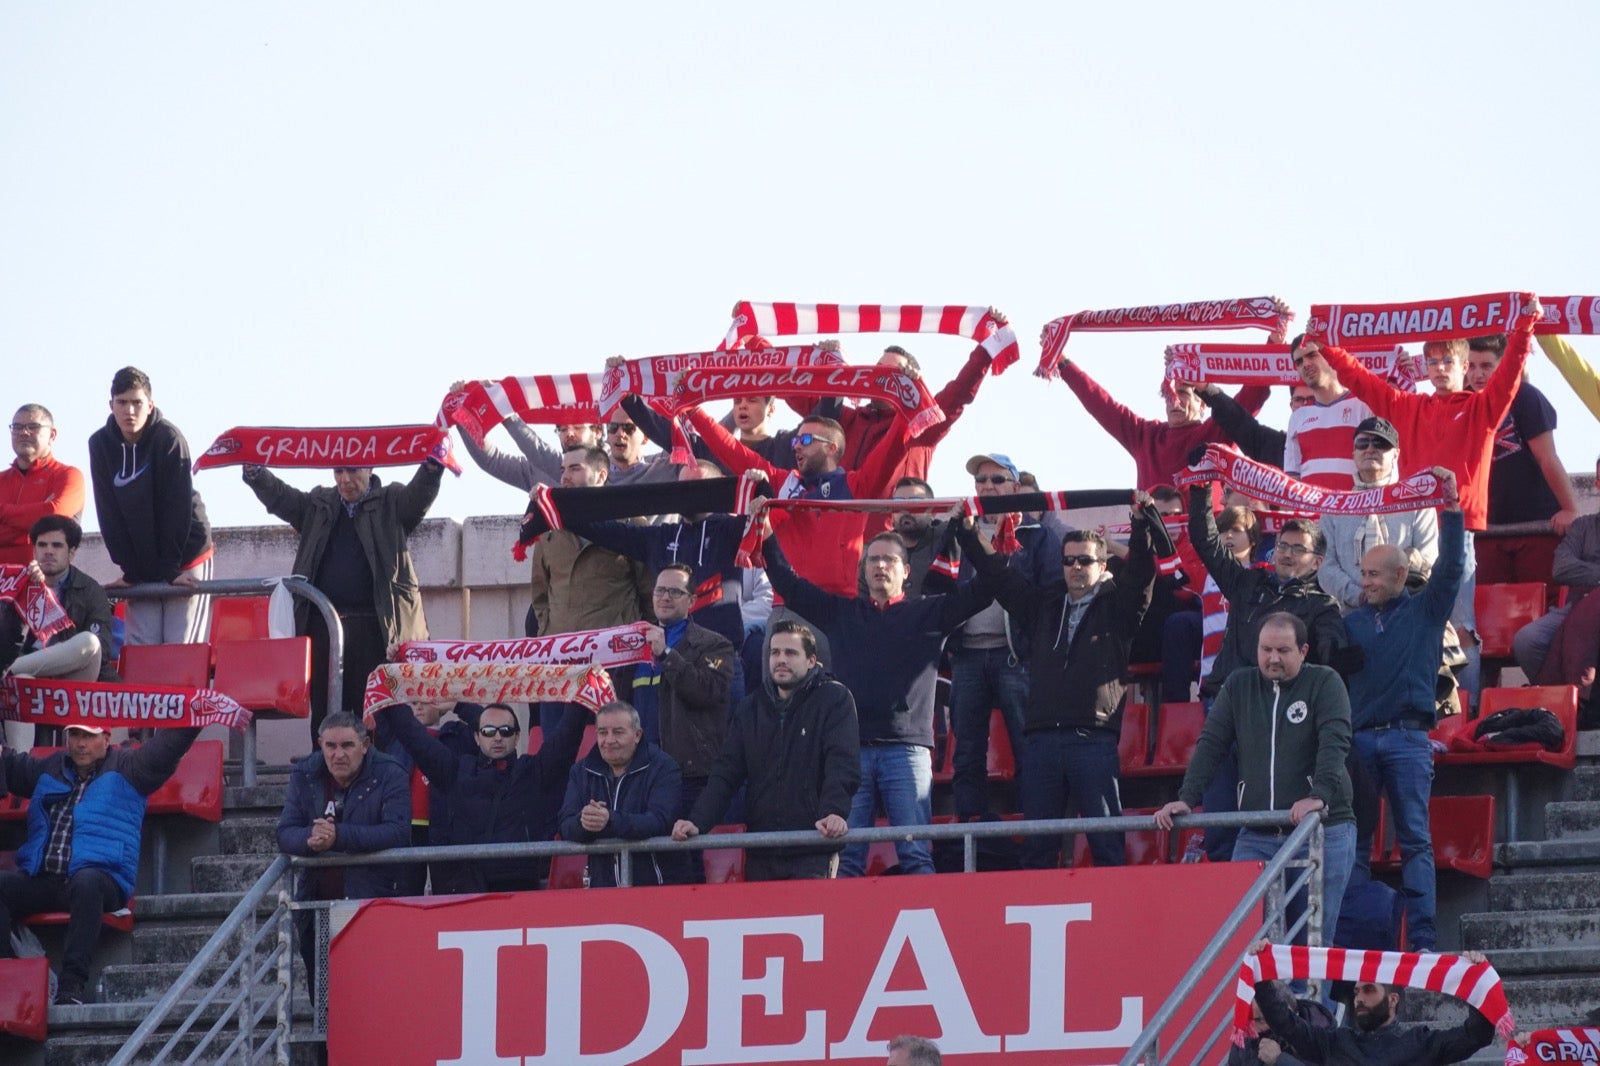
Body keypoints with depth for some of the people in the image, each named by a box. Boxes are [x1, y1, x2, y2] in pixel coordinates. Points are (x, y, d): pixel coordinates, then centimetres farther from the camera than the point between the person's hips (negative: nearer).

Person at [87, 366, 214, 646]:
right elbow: (109, 514, -3)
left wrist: (170, 569, -18)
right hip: (141, 566, 4)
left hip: (186, 557, -4)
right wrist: (130, 570, -7)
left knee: (181, 646, -9)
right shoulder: (100, 444, -3)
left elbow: (176, 507, -15)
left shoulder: (169, 439, -14)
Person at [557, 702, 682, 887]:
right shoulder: (581, 771, 13)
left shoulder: (662, 767, -1)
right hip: (600, 884, 3)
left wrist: (610, 821, -32)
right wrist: (582, 822, -23)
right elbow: (566, 828, 3)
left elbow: (659, 821, -16)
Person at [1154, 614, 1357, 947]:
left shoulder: (1324, 683, -1)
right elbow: (1210, 745, 10)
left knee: (1313, 941, -5)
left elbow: (1335, 744, -14)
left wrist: (1319, 796, -30)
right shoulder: (1239, 686, 12)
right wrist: (1187, 798, -4)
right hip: (1257, 836, 4)